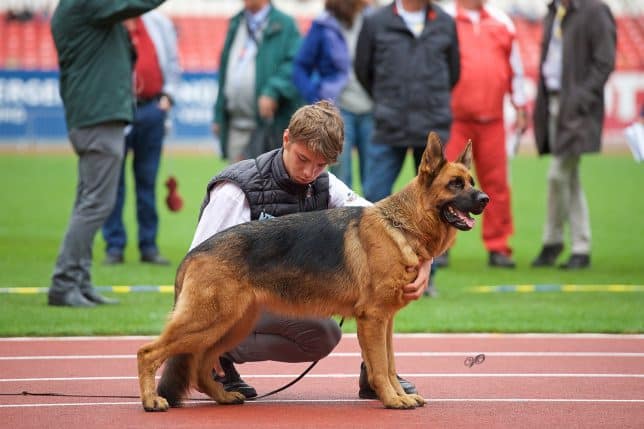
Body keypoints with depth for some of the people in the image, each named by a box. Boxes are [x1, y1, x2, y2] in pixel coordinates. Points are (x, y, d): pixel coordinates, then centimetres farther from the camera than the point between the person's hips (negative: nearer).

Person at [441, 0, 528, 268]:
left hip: (492, 121, 3)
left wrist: (520, 108, 15)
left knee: (496, 183, 2)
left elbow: (515, 67, 17)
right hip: (453, 120, -3)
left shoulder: (501, 22, 12)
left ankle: (498, 248, 10)